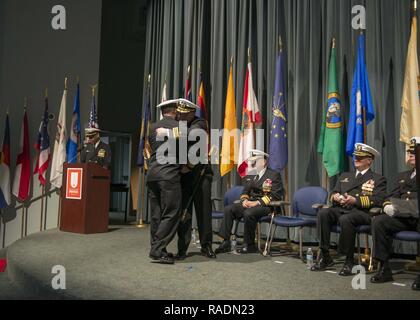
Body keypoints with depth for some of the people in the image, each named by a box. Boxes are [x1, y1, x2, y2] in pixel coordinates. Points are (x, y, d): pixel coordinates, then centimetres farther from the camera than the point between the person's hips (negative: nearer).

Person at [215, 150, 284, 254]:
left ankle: (249, 245, -17)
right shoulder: (251, 175, 19)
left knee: (248, 213, -35)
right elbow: (245, 191, 21)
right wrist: (244, 200, -4)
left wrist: (257, 202, -20)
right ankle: (226, 242, -10)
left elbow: (275, 195, -11)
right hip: (250, 203, 7)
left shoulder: (274, 175, -1)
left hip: (265, 206, -7)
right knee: (228, 209, -12)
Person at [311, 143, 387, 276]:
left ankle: (349, 261, -23)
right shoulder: (345, 176, 29)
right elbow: (333, 194, 24)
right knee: (323, 213, -27)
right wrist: (335, 197, -2)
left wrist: (355, 200, -15)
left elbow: (378, 200, -3)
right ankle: (325, 257, -22)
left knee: (346, 219, -38)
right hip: (340, 209, 5)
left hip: (361, 212, -5)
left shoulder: (378, 179, 13)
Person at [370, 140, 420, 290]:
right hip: (402, 216, 6)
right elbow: (392, 196, 21)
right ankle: (384, 268, -16)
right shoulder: (402, 175, 29)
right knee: (378, 221, -21)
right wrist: (387, 205, -3)